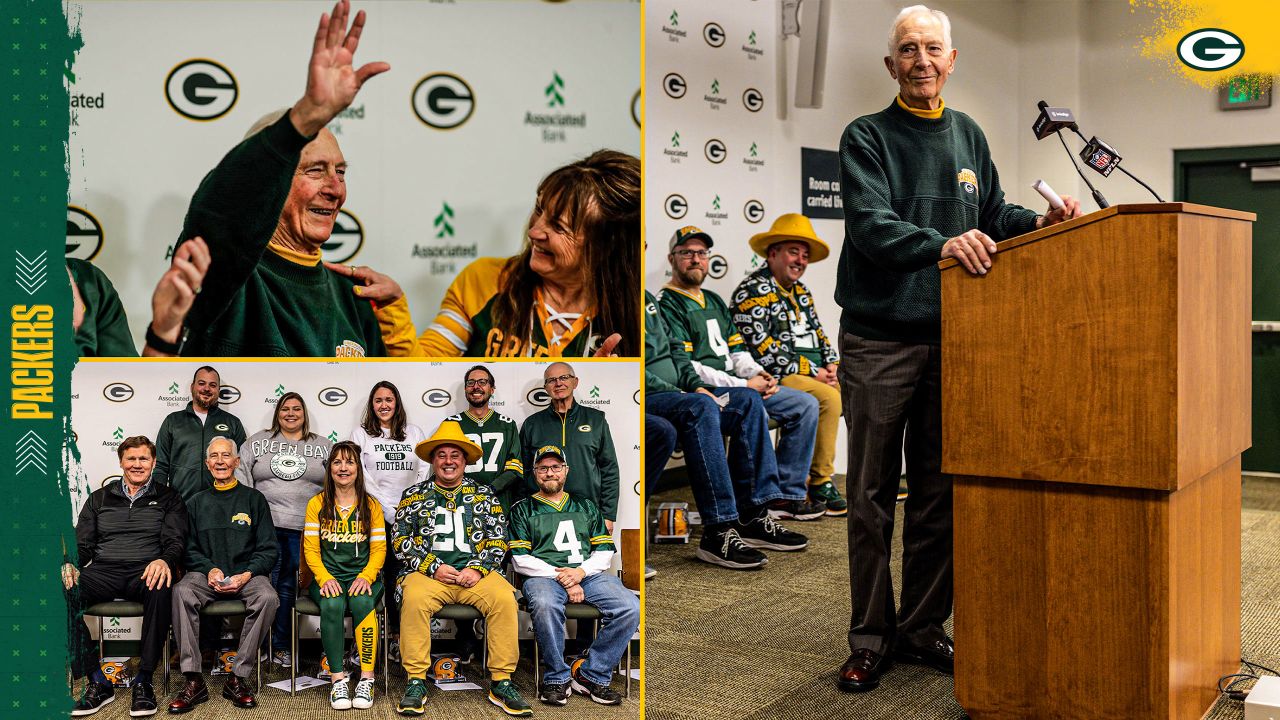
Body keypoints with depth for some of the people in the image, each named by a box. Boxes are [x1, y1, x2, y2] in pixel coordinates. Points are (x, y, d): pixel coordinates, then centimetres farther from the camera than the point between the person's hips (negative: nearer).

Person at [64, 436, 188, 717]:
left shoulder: (167, 498, 15)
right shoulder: (98, 499, 22)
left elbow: (175, 542, 4)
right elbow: (83, 544, 17)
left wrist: (164, 561, -20)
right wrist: (70, 565, -7)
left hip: (144, 572, -2)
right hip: (103, 571, 2)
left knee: (161, 590, -40)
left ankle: (144, 680, -27)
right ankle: (97, 681, -21)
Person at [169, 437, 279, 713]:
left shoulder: (254, 499, 10)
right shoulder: (197, 503, 17)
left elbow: (268, 549, 6)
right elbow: (190, 549, 12)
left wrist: (247, 575, -11)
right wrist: (209, 570, -9)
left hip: (247, 574, -1)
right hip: (206, 574, 2)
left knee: (268, 597, -33)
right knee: (182, 592, -32)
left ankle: (238, 678, -23)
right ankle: (192, 681, -29)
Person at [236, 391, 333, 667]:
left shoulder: (324, 447, 12)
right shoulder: (257, 442, 12)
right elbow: (241, 478, 6)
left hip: (303, 529, 1)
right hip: (265, 526, 0)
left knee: (288, 586, 6)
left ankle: (280, 646, 14)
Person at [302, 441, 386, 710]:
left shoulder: (371, 505, 10)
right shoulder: (316, 504, 9)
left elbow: (378, 549, 5)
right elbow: (311, 549, 3)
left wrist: (366, 577, -14)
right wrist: (324, 578, -14)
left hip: (362, 576, 0)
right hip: (327, 577, 0)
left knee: (362, 602, -34)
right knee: (332, 604, -34)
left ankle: (366, 679, -29)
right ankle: (337, 679, -27)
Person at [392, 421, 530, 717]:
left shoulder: (483, 494, 16)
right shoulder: (414, 495, 14)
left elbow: (498, 539, 9)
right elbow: (400, 539, 5)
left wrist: (477, 569, -9)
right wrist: (433, 567, -8)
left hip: (475, 573, 1)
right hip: (427, 572, -1)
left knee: (504, 598, -30)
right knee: (414, 598, -35)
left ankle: (501, 682, -21)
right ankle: (416, 682, -25)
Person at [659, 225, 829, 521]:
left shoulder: (715, 301, 23)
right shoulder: (667, 305, -5)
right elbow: (684, 368, -14)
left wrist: (759, 375, -1)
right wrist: (744, 386, -15)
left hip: (736, 385, 9)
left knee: (806, 404, 0)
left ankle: (789, 493, -3)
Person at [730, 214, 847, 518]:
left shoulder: (801, 291, 19)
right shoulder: (753, 291, -9)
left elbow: (818, 333, 24)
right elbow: (762, 349, -17)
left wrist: (831, 364, 3)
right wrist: (812, 372, -16)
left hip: (816, 372, 9)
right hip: (779, 377, -9)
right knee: (828, 398, -30)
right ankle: (820, 482, -19)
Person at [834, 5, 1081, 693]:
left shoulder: (967, 136, 16)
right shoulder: (866, 137, 0)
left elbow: (991, 214, 18)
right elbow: (870, 224, -15)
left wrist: (1040, 221, -3)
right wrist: (942, 244, -31)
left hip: (949, 338, 4)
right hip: (879, 339, -4)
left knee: (937, 493, 8)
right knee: (872, 494, 1)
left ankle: (923, 628, 20)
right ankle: (872, 637, 11)